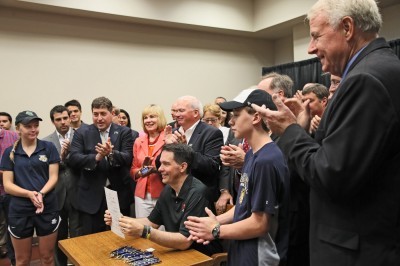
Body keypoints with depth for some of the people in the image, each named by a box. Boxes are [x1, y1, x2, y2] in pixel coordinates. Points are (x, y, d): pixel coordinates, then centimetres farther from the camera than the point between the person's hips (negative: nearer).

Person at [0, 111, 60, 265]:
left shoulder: (48, 147, -1)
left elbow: (53, 177, -3)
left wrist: (41, 193, -21)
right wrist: (29, 194, -19)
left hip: (47, 207, -1)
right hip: (19, 211, 1)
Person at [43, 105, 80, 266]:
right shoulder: (46, 142, 1)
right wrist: (61, 156, -19)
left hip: (75, 194, -1)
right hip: (56, 195, 2)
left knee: (77, 235, 6)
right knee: (59, 236, 17)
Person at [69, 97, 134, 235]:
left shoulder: (124, 132, 1)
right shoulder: (82, 132, 3)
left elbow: (128, 158, -10)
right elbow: (73, 159, -8)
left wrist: (111, 153, -30)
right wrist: (96, 157, -25)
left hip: (118, 194, 0)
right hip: (91, 196, 0)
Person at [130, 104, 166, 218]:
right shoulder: (138, 141, 11)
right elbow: (132, 169, 17)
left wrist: (157, 169, -19)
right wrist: (141, 171, -5)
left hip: (163, 194, -4)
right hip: (142, 195, 4)